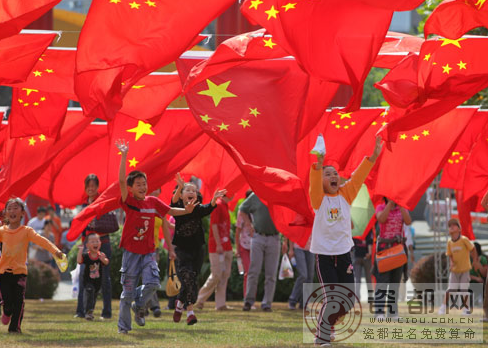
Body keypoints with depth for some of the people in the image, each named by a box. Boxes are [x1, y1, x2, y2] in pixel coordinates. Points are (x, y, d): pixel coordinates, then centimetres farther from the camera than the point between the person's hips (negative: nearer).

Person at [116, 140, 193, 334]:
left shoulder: (153, 202, 6)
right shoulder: (129, 201, -6)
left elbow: (170, 211, 16)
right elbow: (122, 181, -18)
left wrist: (186, 210, -3)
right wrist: (124, 156, -26)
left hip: (148, 252, 3)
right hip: (131, 252, -3)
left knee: (152, 283, -16)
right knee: (128, 291, 0)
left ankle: (139, 305, 13)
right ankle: (124, 326, 11)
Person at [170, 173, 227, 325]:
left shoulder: (198, 209, 3)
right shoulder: (178, 208, -2)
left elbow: (208, 208, -17)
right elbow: (174, 201, -24)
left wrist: (214, 200, -39)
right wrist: (180, 187, -43)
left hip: (197, 250, 4)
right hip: (181, 249, -4)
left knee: (191, 281, 7)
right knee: (187, 275, -22)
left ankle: (179, 303, 32)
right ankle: (190, 311, -20)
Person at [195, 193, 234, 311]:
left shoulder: (225, 206, 16)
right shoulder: (217, 205, -11)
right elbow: (214, 225, -16)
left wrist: (229, 244, 18)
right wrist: (218, 245, -19)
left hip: (226, 247, 9)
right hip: (217, 247, -9)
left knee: (225, 275, 6)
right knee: (216, 274, -8)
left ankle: (220, 304, 7)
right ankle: (200, 300, 5)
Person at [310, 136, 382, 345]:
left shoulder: (346, 194, 4)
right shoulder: (319, 198, -5)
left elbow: (359, 177, -6)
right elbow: (314, 183, -24)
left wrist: (373, 156, -18)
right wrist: (319, 164, -43)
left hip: (344, 252, 4)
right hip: (324, 255, -4)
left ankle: (327, 324, 31)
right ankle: (322, 334, 10)